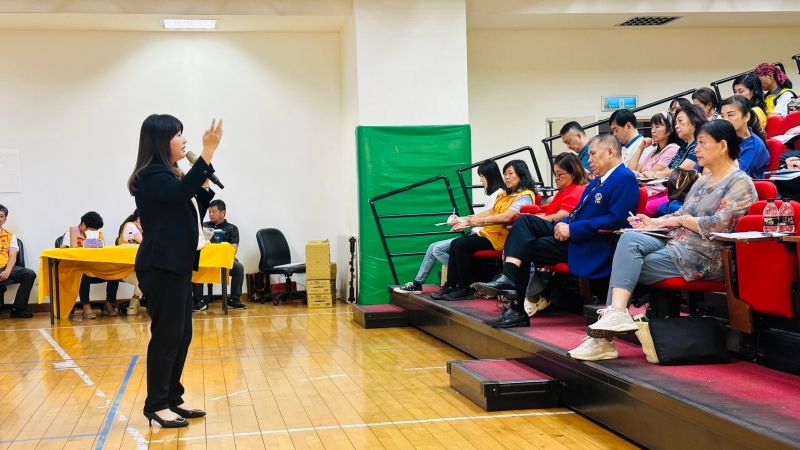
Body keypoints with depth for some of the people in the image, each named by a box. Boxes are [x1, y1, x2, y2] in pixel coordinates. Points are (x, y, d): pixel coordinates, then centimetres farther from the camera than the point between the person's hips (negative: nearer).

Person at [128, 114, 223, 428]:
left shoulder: (169, 175, 18)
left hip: (177, 264, 10)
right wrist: (208, 152, -34)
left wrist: (205, 183, 9)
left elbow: (194, 211, 22)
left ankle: (172, 399, 19)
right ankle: (156, 405, 1)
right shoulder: (152, 175, -11)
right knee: (166, 335, -7)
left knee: (181, 335, 11)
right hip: (161, 265, -10)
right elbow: (182, 193, -32)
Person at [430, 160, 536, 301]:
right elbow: (490, 212, 17)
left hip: (500, 237, -9)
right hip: (488, 232, 9)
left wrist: (480, 221, -19)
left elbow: (506, 217, -23)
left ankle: (464, 289, -12)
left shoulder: (525, 196, -11)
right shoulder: (505, 194, 22)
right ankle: (450, 286, -2)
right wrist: (467, 220, 6)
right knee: (455, 243, -3)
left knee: (461, 245, -20)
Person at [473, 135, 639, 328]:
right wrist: (563, 224, -4)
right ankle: (507, 279, -21)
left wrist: (572, 229, -21)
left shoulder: (625, 179, -12)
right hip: (571, 233, 9)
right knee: (524, 221, -8)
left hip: (591, 245, -9)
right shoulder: (597, 181, 19)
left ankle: (519, 308, -4)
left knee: (524, 248, -13)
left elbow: (616, 220, -22)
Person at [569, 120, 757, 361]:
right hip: (676, 244, 8)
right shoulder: (703, 180, 19)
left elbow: (718, 225, -19)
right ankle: (614, 314, -30)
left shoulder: (740, 183, -7)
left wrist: (681, 219, -8)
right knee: (630, 238, -20)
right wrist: (654, 222, 2)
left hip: (703, 257, -8)